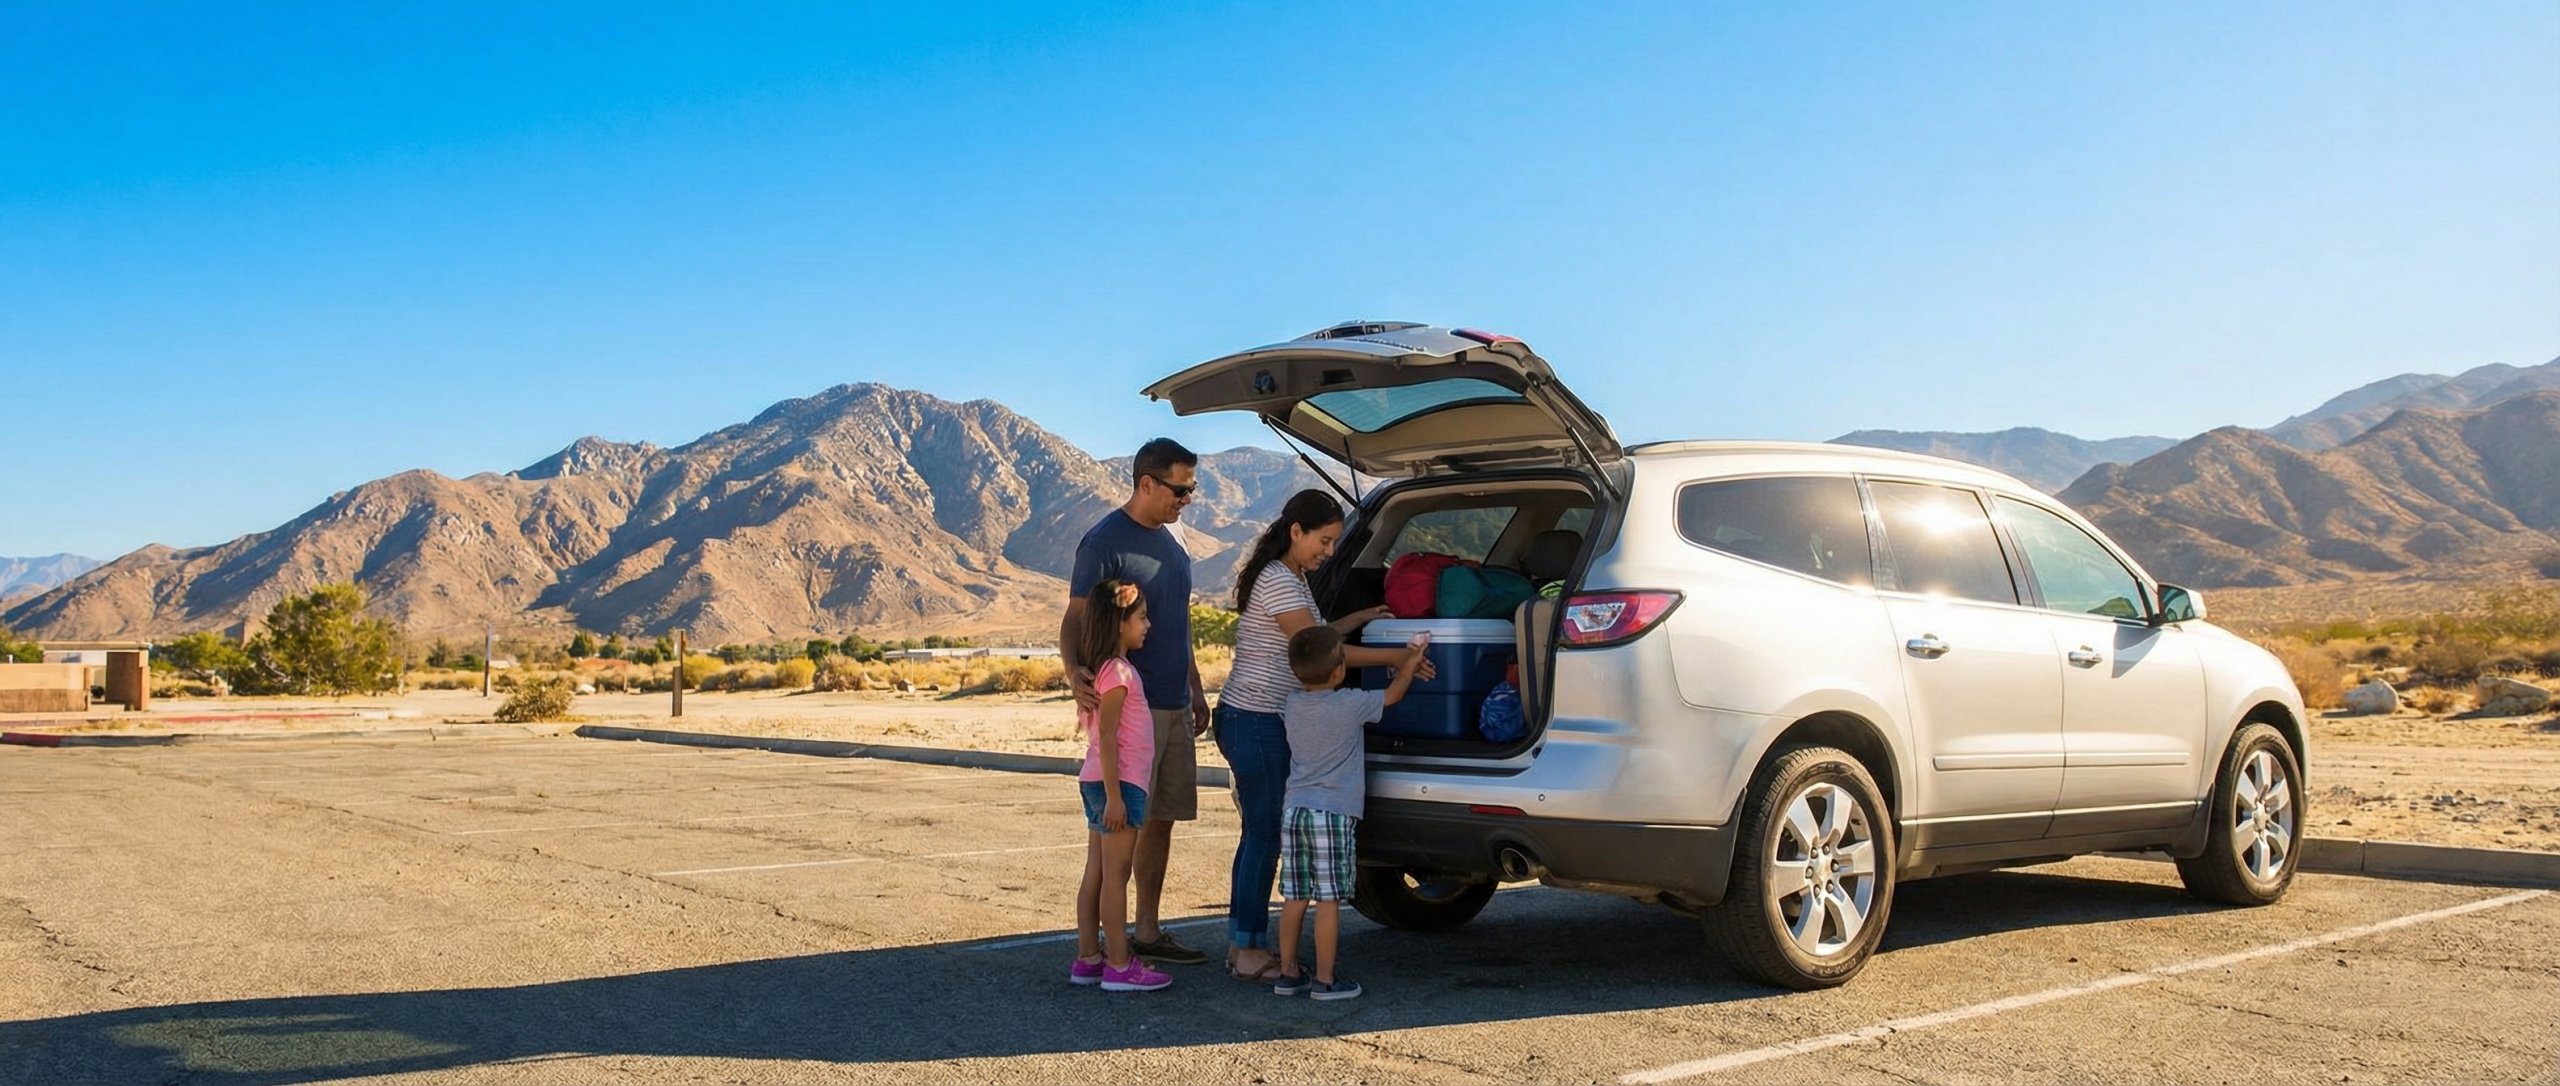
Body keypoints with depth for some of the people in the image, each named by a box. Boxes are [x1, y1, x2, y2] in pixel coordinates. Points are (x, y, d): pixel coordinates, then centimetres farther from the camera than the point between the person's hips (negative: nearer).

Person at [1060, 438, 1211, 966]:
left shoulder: (1169, 542, 15)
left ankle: (1148, 930, 20)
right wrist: (1075, 671, -33)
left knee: (1162, 819, 11)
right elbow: (1075, 620, -13)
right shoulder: (1105, 541, -10)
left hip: (1173, 706, 8)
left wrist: (1195, 690, 24)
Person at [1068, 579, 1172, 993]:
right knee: (1115, 877, -5)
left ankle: (1087, 958, 18)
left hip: (1098, 782, 10)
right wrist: (1114, 796, -21)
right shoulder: (1118, 671, -16)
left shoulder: (1109, 668, 14)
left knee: (1096, 874, 12)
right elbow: (1106, 736, -20)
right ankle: (1119, 966, 0)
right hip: (1119, 783, -10)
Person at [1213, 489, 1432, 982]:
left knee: (1261, 833, 12)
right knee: (1264, 834, -5)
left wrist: (1359, 619, 20)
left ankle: (1243, 944, 18)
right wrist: (1395, 657, -13)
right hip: (1256, 723, -10)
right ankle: (1248, 952, 2)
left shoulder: (1291, 579, 15)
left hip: (1264, 723, 10)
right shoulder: (1277, 583, -17)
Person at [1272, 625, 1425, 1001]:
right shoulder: (1351, 705, -9)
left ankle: (1288, 973, 17)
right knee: (1329, 899, -1)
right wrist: (1408, 665, 23)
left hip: (1294, 809, 6)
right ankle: (1324, 980, 3)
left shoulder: (1293, 705, 6)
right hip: (1333, 814, -6)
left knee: (1294, 897, 10)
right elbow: (1393, 693, 6)